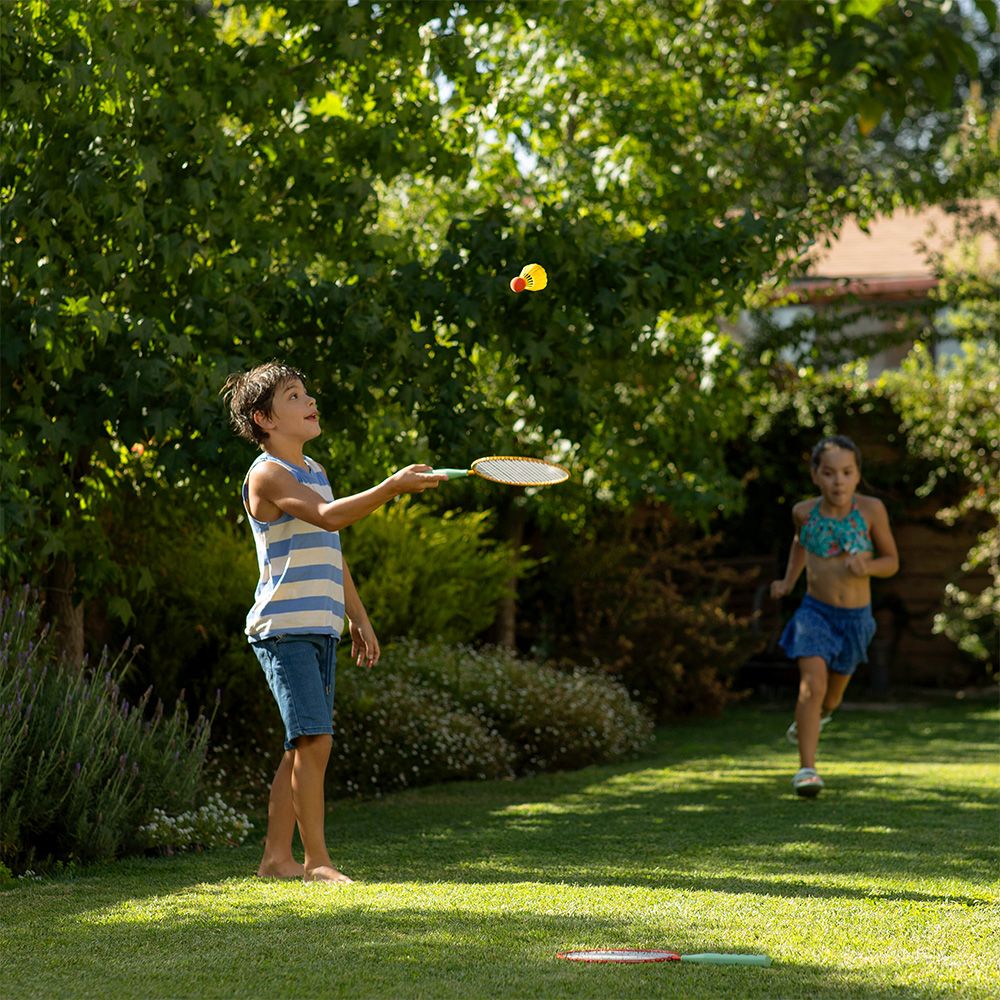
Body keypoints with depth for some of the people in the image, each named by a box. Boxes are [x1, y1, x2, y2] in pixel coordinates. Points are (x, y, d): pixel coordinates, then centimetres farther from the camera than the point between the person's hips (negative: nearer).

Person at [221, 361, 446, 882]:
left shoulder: (315, 471, 19)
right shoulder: (267, 474, -10)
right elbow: (326, 516, -25)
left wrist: (359, 618, 23)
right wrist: (392, 487, -34)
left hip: (320, 628, 9)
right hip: (285, 627, -9)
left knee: (303, 746, 8)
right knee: (313, 739, -13)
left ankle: (277, 857, 12)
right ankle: (315, 860, -10)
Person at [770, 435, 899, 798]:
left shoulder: (870, 510, -11)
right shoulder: (805, 511, -5)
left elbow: (892, 561, -2)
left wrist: (867, 566, -22)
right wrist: (788, 581, 10)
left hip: (856, 618, 1)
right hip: (815, 611, -1)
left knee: (832, 693, 19)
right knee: (812, 684, -21)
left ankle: (819, 713, 55)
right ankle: (807, 768, -18)